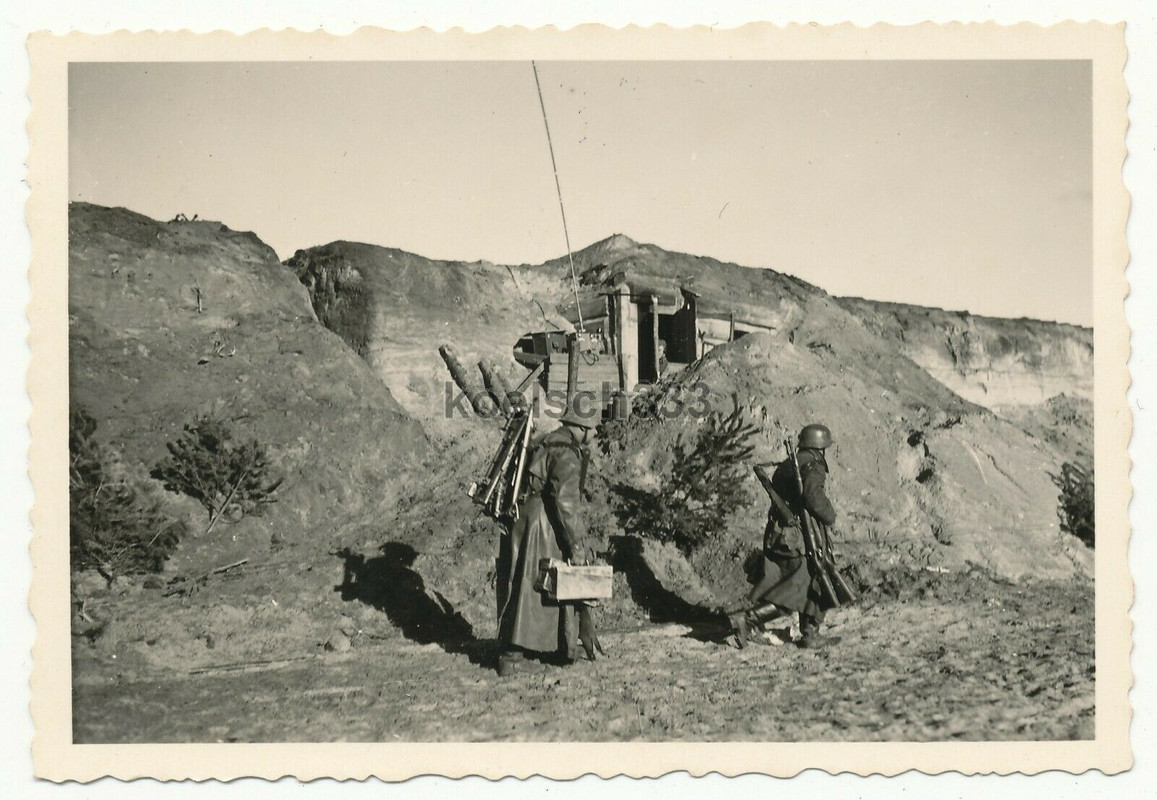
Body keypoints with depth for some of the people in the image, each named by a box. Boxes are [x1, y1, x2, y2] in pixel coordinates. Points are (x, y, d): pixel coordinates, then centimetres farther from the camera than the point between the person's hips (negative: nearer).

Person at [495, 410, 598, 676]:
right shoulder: (566, 454, -13)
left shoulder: (546, 444, 18)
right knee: (530, 590, -6)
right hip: (540, 526, -10)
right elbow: (566, 501, -21)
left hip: (521, 521, 10)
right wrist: (578, 544, -18)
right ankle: (512, 656, -4)